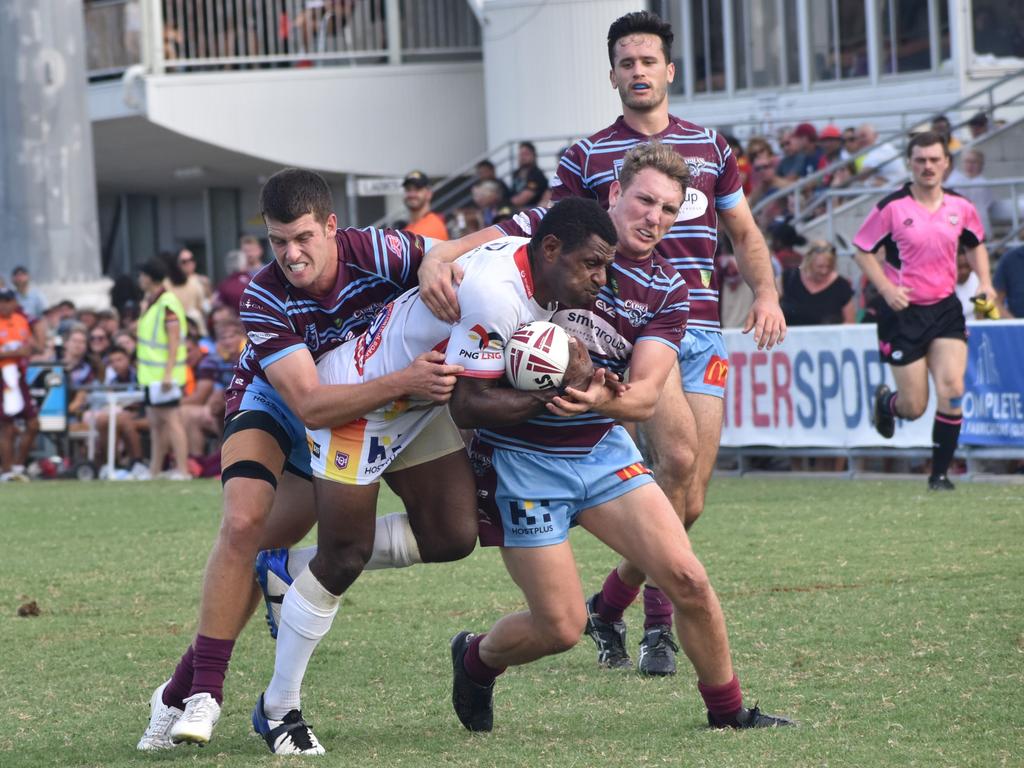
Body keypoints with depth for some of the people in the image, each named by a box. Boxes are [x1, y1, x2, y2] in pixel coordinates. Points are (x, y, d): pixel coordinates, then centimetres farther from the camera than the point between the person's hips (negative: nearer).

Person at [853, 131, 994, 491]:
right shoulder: (892, 207, -8)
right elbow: (863, 249, -2)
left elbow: (976, 244, 21)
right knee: (914, 407, -2)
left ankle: (940, 473, 0)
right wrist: (886, 288, -15)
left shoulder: (960, 207, 3)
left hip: (946, 309, 3)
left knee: (952, 390, -14)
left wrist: (984, 282, 5)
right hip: (903, 312, -3)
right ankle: (886, 402, 38)